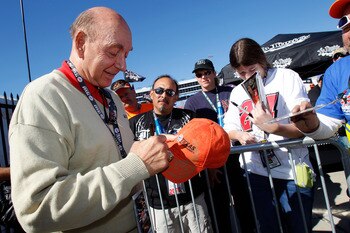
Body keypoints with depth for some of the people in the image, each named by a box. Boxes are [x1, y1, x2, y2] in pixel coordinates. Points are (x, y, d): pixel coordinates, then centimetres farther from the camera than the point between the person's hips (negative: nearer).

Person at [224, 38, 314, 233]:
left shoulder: (287, 77, -4)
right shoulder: (237, 92, 12)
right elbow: (229, 128, 10)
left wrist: (273, 127, -30)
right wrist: (240, 135, -12)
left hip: (293, 173, -3)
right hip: (256, 173, 3)